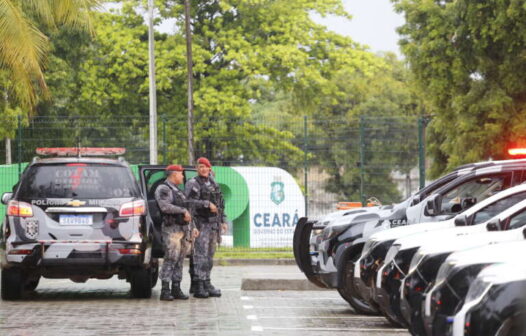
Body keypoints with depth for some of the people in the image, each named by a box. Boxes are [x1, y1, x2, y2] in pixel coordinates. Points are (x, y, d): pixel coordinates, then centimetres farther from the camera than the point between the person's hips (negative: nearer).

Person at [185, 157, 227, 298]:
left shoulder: (214, 184, 18)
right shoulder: (192, 184, -5)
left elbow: (221, 203, 23)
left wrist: (223, 221, 16)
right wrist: (207, 204, -22)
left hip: (213, 224, 7)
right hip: (201, 224, -7)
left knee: (209, 256, 9)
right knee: (200, 255, -11)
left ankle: (206, 284, 14)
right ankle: (198, 286, -12)